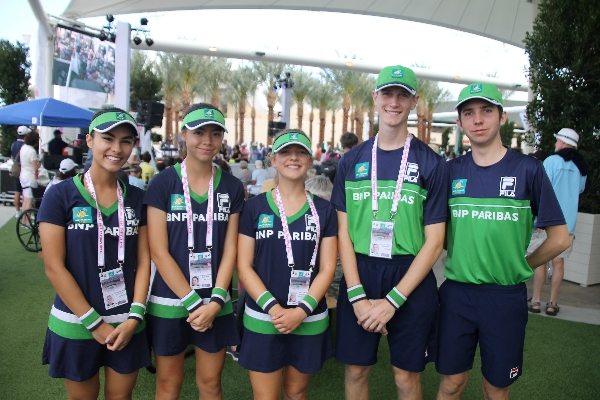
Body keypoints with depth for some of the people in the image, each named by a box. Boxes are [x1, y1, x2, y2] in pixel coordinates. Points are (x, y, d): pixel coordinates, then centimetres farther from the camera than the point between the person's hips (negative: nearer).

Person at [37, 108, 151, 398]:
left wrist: (134, 317, -9)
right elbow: (54, 267, -12)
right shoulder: (60, 195, -9)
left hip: (127, 323, 3)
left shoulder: (136, 198, 1)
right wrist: (94, 323, -13)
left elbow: (143, 260, 1)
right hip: (76, 324, -2)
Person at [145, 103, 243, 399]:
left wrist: (215, 301, -12)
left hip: (215, 303, 2)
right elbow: (158, 251, -10)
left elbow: (230, 248, -1)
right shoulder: (162, 183, -7)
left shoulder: (232, 187, 0)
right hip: (169, 301, -1)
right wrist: (193, 302, -14)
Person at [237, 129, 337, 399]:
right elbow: (244, 267, -4)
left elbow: (327, 268, -1)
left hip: (309, 321, 2)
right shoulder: (254, 207, -1)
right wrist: (273, 308, -16)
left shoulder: (323, 210, 2)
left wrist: (302, 310, -14)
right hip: (262, 319, -1)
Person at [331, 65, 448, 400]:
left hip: (411, 282, -2)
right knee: (356, 370, 14)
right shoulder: (352, 161, 3)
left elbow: (434, 240, -7)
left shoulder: (431, 163, -5)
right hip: (359, 277, 2)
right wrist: (357, 295, -9)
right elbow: (344, 231, 1)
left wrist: (392, 300, -12)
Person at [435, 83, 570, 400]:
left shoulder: (528, 169, -6)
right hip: (456, 293, 2)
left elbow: (559, 238, -2)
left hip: (506, 297, -1)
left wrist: (519, 266, 2)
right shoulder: (451, 170, 1)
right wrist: (458, 258, 0)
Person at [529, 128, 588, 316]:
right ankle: (552, 303, 11)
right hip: (568, 221, 4)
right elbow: (580, 190, 21)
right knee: (558, 261, 7)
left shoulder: (552, 161, -8)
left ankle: (536, 301, 8)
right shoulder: (582, 166, 9)